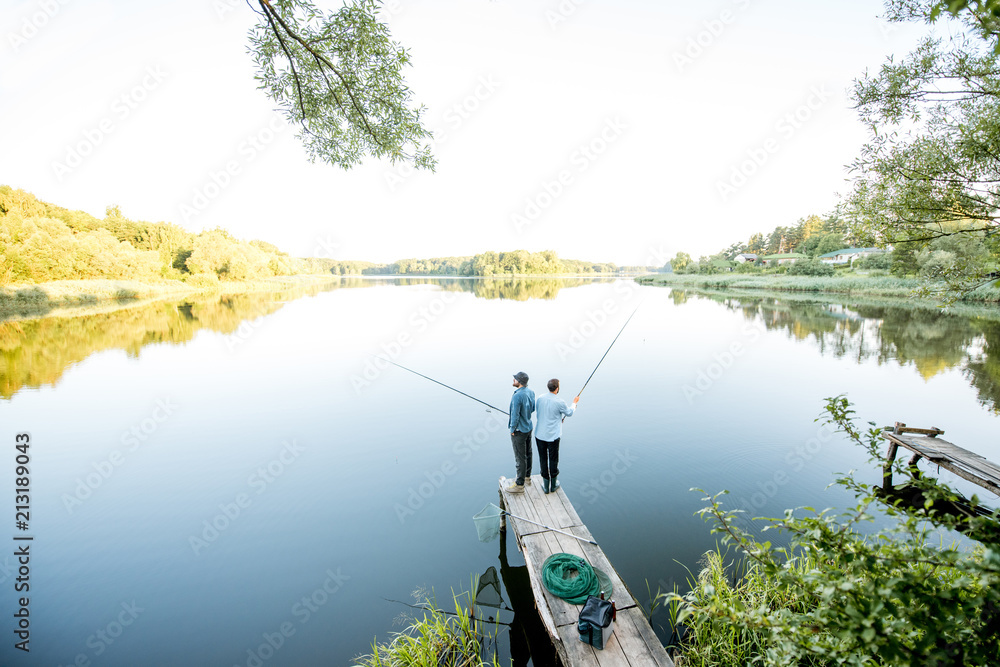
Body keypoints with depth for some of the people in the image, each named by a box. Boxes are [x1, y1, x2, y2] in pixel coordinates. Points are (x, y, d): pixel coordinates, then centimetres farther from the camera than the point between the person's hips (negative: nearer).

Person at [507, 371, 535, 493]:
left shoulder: (517, 396, -28)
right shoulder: (530, 392, -2)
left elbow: (515, 415, -24)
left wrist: (512, 429, -11)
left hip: (519, 430, -9)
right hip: (528, 427, 9)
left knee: (520, 458, 2)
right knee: (528, 453, 22)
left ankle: (519, 485, 13)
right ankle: (527, 476, 39)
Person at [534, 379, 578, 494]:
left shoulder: (540, 398, -4)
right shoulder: (560, 402, -17)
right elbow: (569, 413, 1)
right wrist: (575, 403, 21)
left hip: (539, 435, 4)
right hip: (553, 436, -4)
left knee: (543, 459, 12)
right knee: (553, 460, 12)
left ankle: (546, 485, 23)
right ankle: (553, 485, 27)